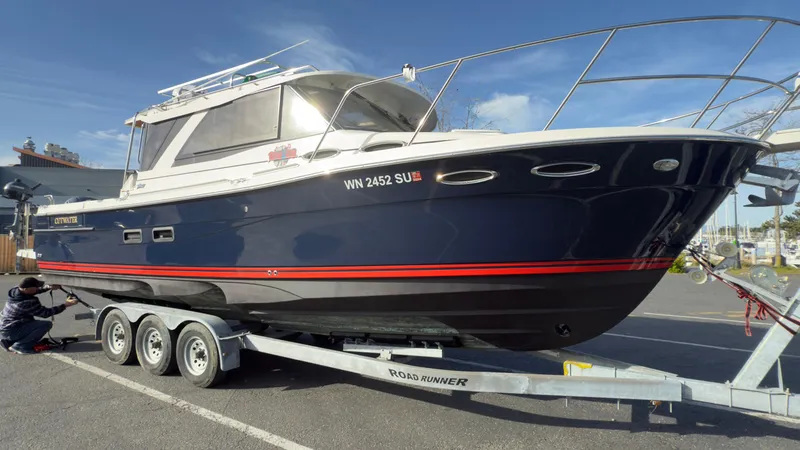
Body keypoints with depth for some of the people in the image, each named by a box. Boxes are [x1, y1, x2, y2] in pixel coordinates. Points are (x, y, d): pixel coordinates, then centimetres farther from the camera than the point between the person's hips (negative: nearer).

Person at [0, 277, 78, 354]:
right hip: (11, 332, -10)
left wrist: (49, 287, 1)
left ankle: (8, 341, 20)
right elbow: (46, 313, -18)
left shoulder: (15, 291, -3)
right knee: (47, 324, -22)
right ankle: (18, 346, -10)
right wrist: (65, 305, -18)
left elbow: (38, 290, 16)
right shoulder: (27, 303, -28)